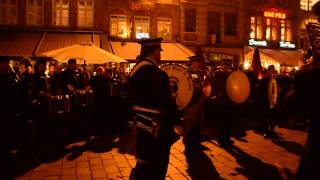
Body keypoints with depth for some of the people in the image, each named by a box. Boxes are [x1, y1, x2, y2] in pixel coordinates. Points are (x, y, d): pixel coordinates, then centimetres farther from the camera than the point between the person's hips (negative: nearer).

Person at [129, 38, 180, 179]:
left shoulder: (136, 69, 6)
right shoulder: (156, 73, -24)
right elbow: (167, 103, -23)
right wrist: (177, 121, -12)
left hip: (142, 124, 9)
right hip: (156, 126, -9)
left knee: (143, 161, 24)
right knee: (156, 165, 8)